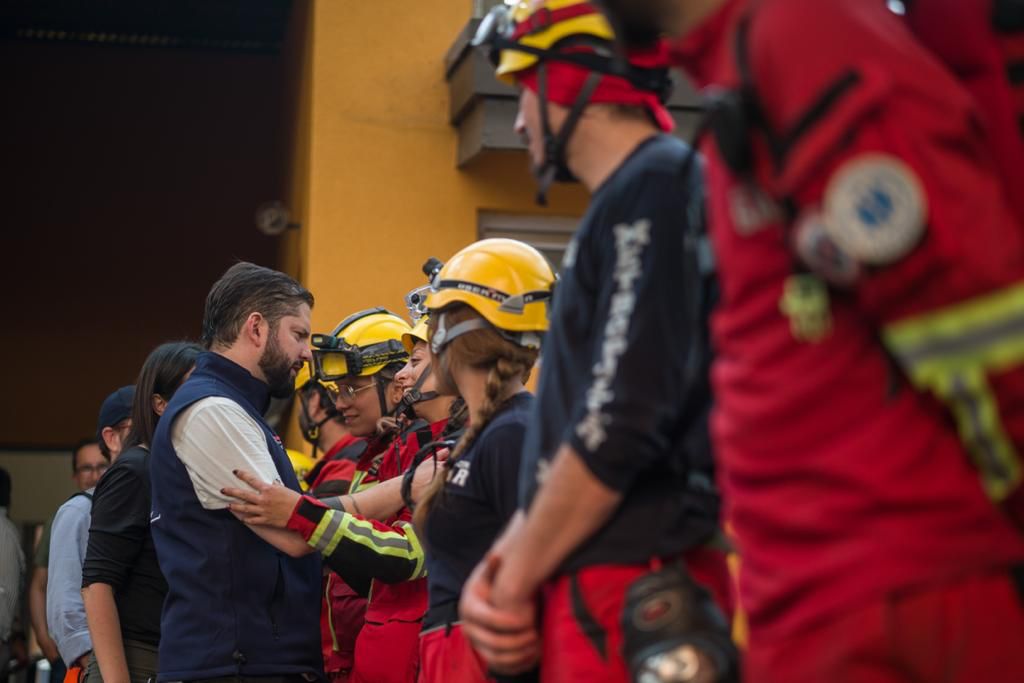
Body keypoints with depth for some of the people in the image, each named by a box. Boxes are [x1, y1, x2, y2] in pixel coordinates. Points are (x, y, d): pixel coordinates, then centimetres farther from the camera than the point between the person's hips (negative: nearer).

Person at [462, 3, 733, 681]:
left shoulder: (658, 189, -10)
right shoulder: (623, 204, 20)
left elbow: (618, 428, -19)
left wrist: (515, 581, -10)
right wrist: (501, 563, 7)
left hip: (633, 597, -9)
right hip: (593, 591, 9)